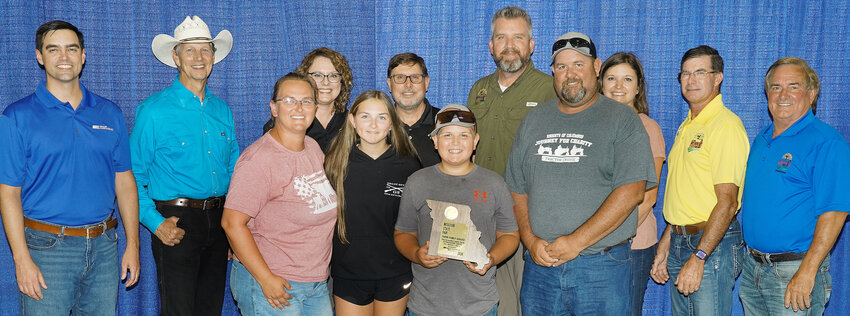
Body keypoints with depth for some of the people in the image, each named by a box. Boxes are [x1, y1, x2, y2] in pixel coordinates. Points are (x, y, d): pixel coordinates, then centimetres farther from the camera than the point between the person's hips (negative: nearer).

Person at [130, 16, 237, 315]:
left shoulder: (222, 110, 10)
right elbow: (133, 175, -4)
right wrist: (155, 222, -13)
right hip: (177, 223, -5)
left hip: (219, 221, 5)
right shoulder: (154, 110, -6)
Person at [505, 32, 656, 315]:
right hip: (539, 264, 4)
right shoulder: (534, 120, 12)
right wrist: (531, 240, -4)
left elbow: (631, 192, -12)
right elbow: (517, 190, 11)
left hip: (600, 268, -3)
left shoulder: (623, 120, -2)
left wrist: (576, 241, -16)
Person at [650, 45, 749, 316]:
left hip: (712, 244, -8)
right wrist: (663, 248, 16)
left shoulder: (726, 126, -13)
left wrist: (698, 257, -22)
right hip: (680, 241, 8)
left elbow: (727, 202, -19)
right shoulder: (687, 126, 15)